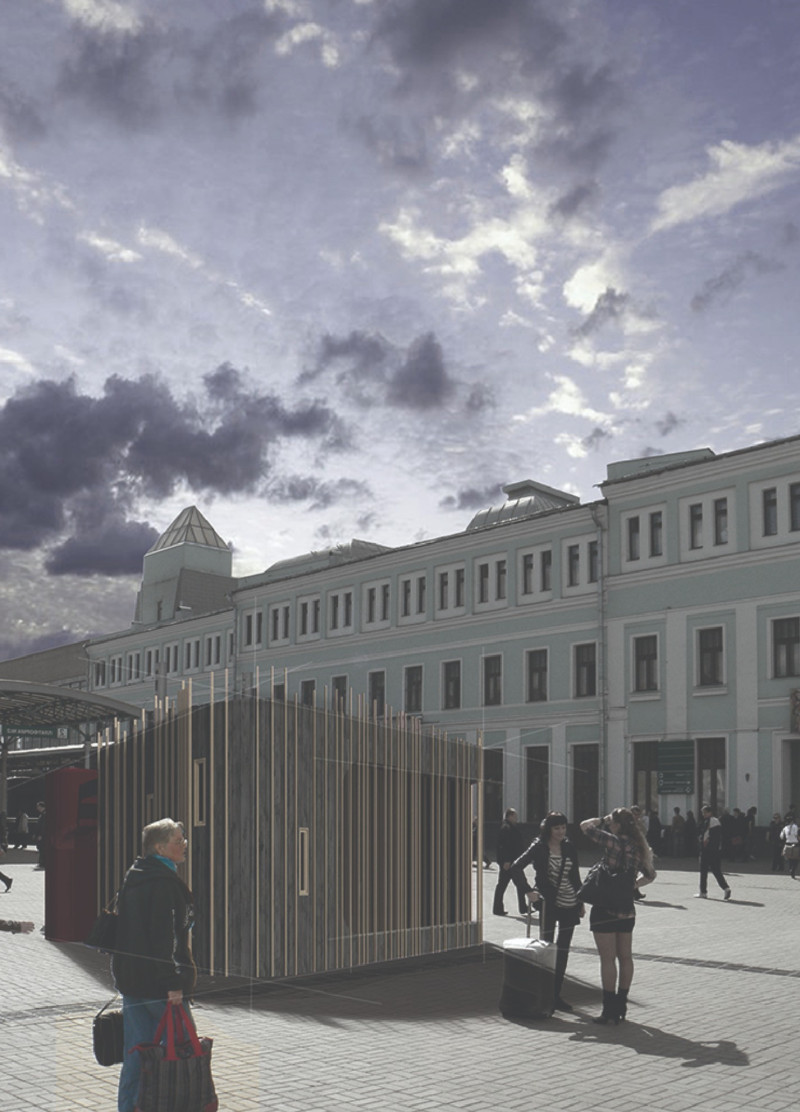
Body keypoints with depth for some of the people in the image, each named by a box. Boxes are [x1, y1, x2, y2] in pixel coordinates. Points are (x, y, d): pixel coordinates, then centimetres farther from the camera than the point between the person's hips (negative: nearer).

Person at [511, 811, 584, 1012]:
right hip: (548, 902, -5)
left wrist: (581, 903, 13)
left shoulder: (569, 848, 6)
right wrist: (528, 891, -14)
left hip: (569, 904, 5)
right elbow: (516, 868, -9)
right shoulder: (539, 848, -7)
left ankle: (556, 994, 18)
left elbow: (576, 877, 13)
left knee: (563, 949, 9)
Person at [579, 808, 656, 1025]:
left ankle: (610, 1010, -1)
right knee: (625, 957, 13)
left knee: (608, 959, -3)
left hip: (606, 908, -7)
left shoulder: (614, 842, -16)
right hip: (627, 910, 8)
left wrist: (603, 821, 5)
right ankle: (621, 1005, 21)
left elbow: (585, 826, -11)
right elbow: (650, 875, 18)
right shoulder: (638, 847, 6)